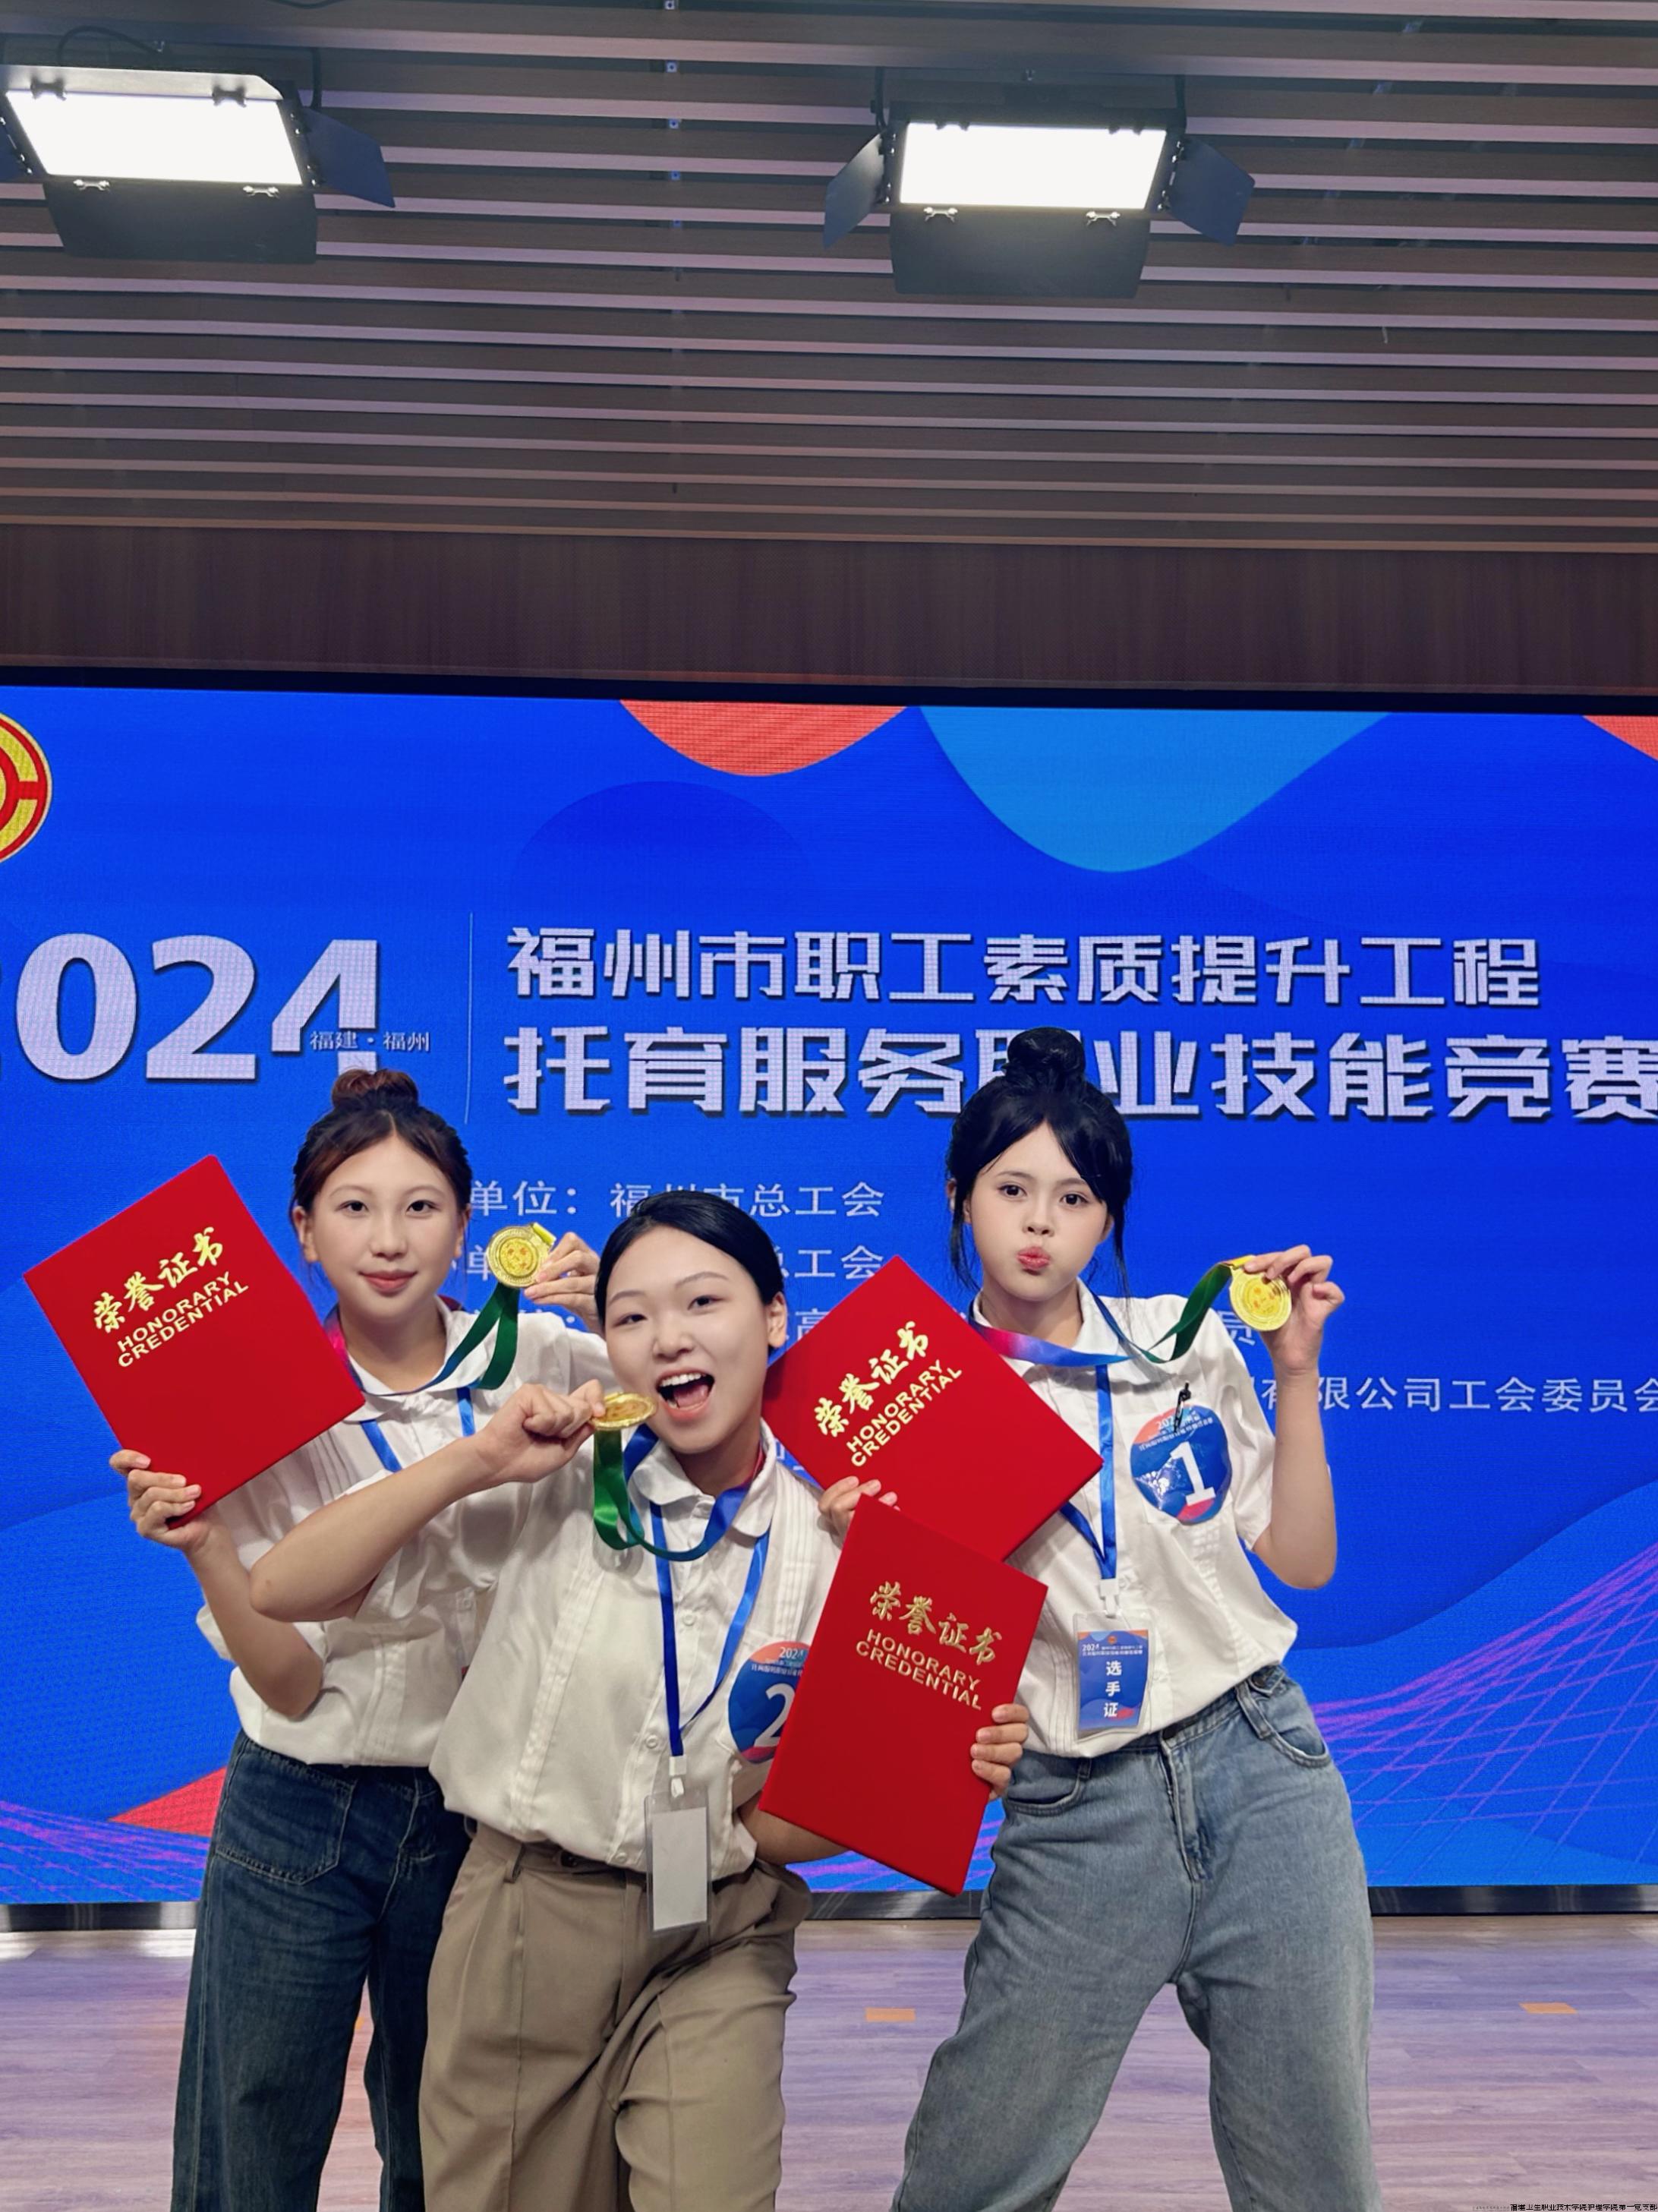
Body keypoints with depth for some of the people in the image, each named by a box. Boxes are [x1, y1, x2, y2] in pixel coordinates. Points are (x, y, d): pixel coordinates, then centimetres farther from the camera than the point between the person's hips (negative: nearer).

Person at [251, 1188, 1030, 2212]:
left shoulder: (832, 1537, -6)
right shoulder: (560, 1484, -9)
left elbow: (803, 1827, -2)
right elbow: (283, 1590, -13)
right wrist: (473, 1464, -20)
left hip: (717, 1941, 0)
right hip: (529, 1921, 0)